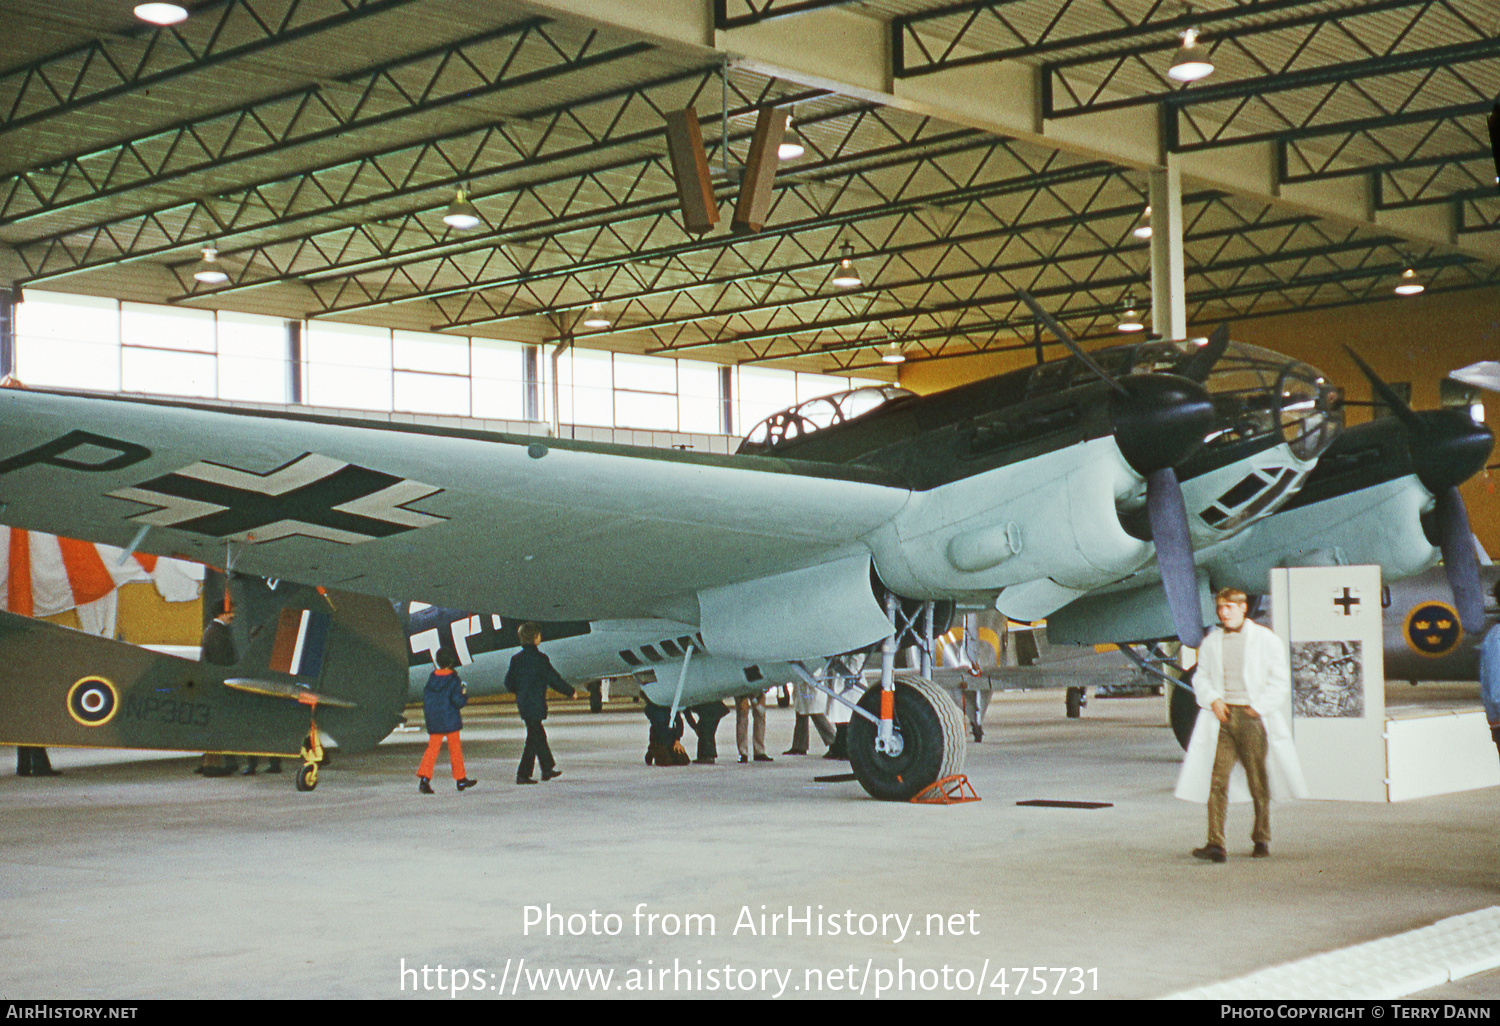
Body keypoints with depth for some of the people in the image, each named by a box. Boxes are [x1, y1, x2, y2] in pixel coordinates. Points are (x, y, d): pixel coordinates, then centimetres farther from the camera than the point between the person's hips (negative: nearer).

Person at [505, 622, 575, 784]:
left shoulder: (516, 658, 5)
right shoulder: (539, 658, -15)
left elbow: (509, 683, 9)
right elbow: (554, 679, -11)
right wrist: (570, 692, 2)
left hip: (522, 703, 8)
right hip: (535, 704, -8)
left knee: (539, 735, 18)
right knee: (534, 738, 0)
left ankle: (548, 769, 27)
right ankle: (523, 774, 1)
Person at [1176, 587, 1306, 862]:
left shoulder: (1266, 640, 2)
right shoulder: (1211, 642, 13)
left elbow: (1280, 681, 2)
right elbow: (1201, 676, 18)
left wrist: (1258, 707, -7)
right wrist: (1212, 700, -1)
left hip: (1252, 718, -2)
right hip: (1221, 717, 2)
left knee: (1258, 781, 5)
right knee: (1217, 780, -8)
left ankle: (1262, 840, 20)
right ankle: (1215, 845, -12)